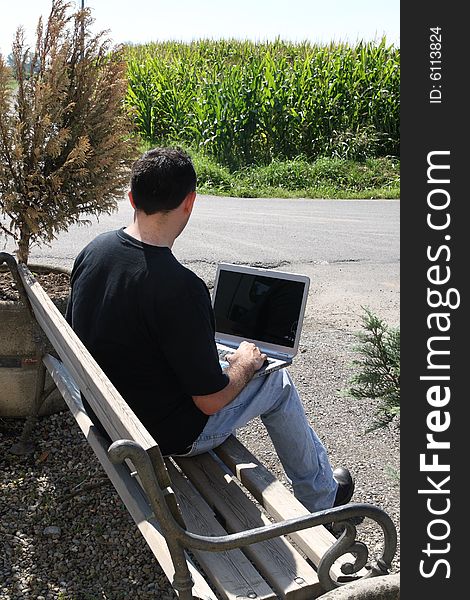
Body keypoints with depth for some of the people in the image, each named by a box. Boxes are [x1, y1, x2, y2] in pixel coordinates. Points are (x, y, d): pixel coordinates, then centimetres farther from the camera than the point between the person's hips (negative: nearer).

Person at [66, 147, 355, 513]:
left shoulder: (93, 251, -8)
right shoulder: (180, 287, -33)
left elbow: (76, 336, 8)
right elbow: (211, 400, -24)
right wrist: (245, 363, -3)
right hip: (169, 435, -7)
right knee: (278, 381, 12)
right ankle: (321, 497, 34)